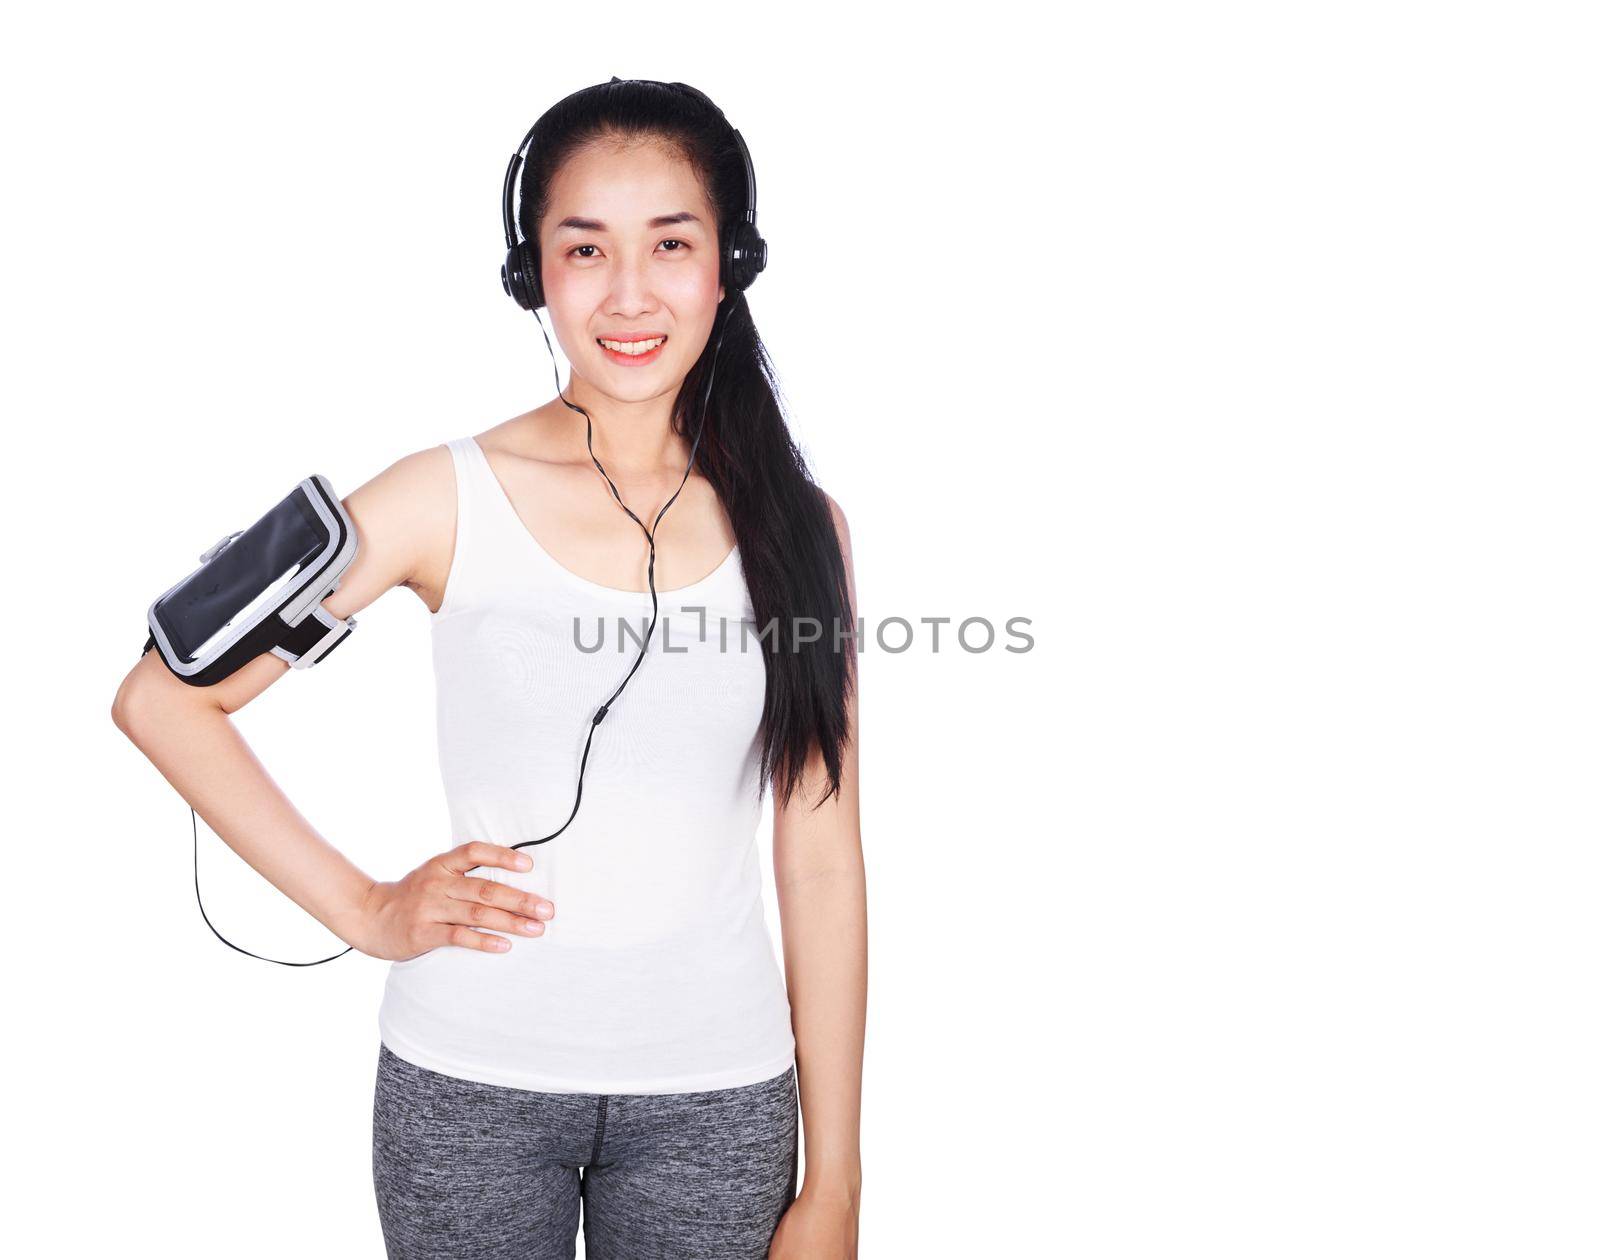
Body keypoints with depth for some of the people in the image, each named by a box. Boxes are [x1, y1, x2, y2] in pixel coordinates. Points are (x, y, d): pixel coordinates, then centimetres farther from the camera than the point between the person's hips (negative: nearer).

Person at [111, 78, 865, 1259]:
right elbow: (162, 699, -3)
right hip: (470, 1082, -1)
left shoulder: (798, 528, -2)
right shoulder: (449, 500, -7)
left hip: (718, 1099, 1)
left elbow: (822, 869, -1)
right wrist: (363, 909, -6)